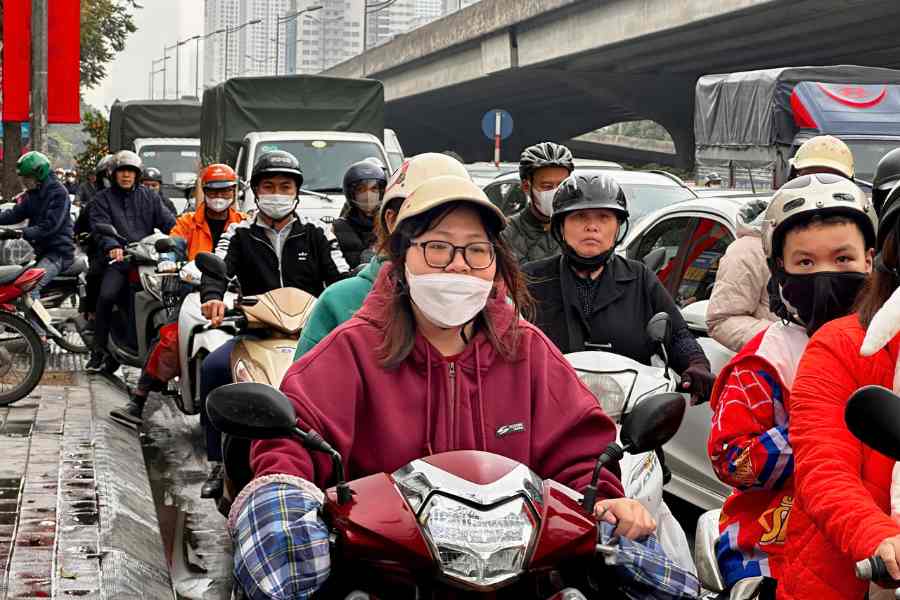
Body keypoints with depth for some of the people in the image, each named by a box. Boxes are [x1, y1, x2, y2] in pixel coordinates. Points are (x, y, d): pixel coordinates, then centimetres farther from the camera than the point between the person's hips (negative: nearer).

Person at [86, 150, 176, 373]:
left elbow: (167, 221, 9)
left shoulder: (148, 196, 20)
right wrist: (112, 245, -25)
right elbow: (100, 226, -4)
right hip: (118, 259, -2)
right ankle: (99, 351, -14)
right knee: (106, 296, -23)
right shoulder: (103, 199, 14)